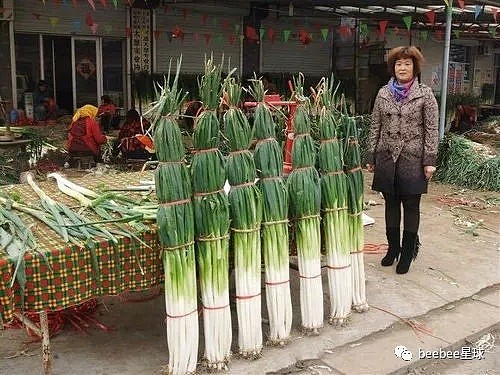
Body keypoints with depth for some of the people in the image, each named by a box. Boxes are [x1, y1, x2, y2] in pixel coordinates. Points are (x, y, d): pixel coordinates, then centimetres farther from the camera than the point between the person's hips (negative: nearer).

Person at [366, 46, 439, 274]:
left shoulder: (425, 95, -2)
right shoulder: (383, 93, 7)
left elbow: (431, 130, -3)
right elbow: (375, 127, 9)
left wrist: (429, 160, -8)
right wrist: (371, 157, 7)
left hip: (412, 159, -3)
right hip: (387, 158, 3)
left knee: (411, 207, 5)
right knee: (391, 205, 12)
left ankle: (407, 253, 18)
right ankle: (393, 248, 27)